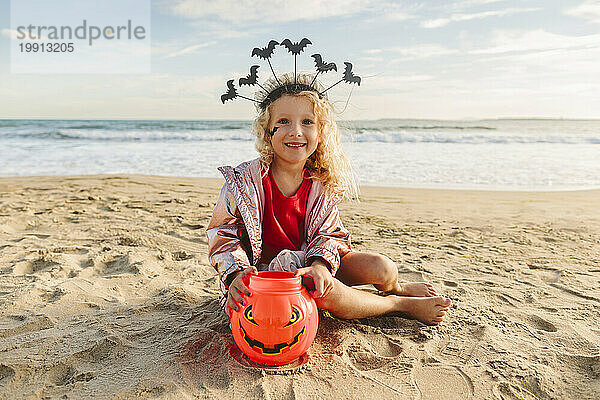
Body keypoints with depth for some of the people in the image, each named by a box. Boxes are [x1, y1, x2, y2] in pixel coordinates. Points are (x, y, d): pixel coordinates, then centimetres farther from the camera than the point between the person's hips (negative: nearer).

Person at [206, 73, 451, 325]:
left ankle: (394, 288, 31)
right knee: (323, 291, -33)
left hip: (311, 262, 4)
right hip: (266, 272, -4)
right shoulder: (245, 180, -17)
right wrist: (236, 273, -30)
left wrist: (320, 264, -26)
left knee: (382, 268, -13)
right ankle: (401, 304, -3)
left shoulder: (322, 183, -6)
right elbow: (223, 236, -11)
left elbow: (329, 234, -4)